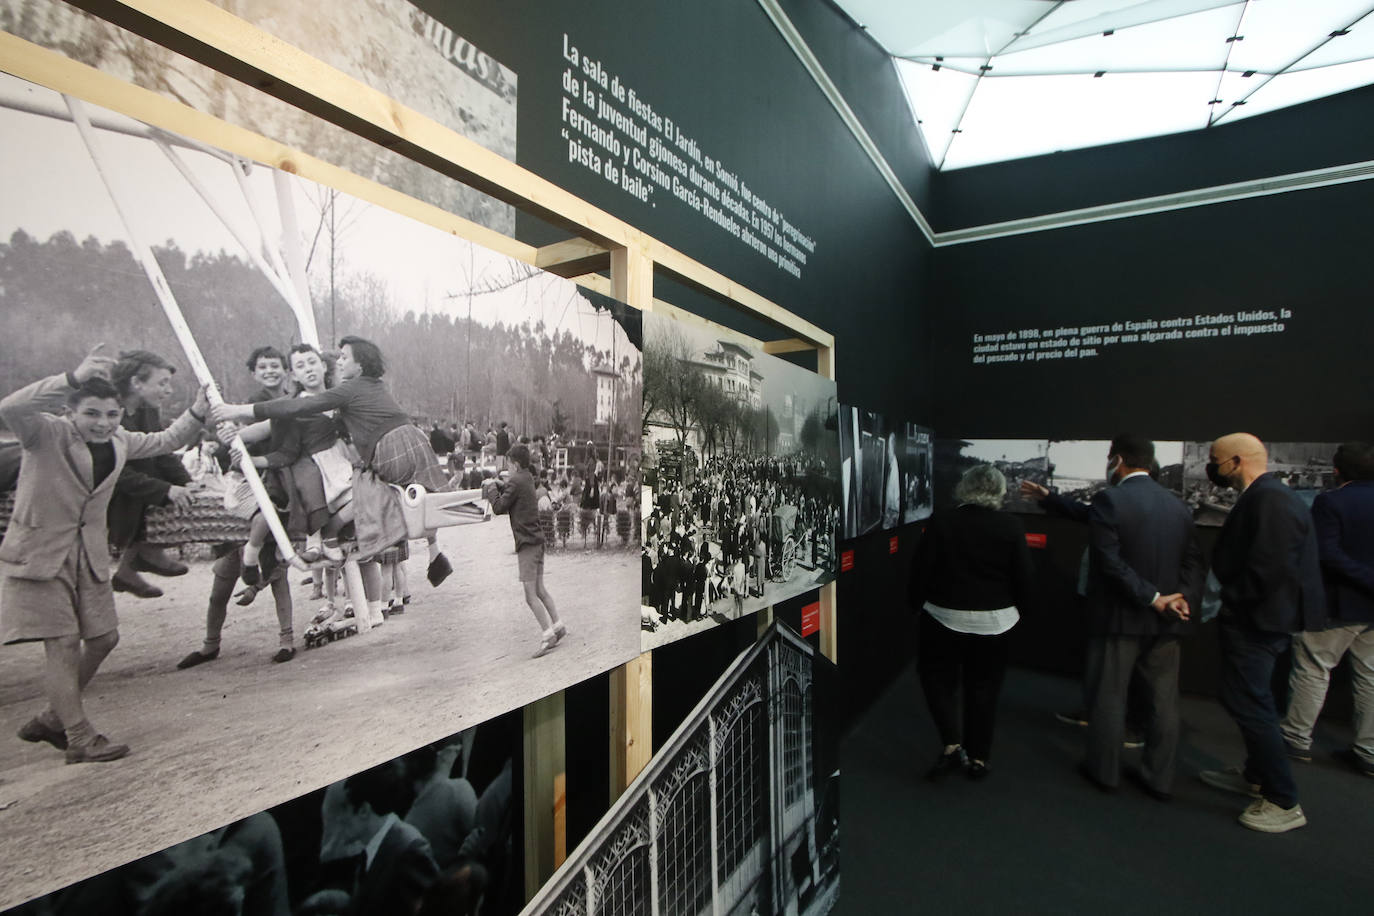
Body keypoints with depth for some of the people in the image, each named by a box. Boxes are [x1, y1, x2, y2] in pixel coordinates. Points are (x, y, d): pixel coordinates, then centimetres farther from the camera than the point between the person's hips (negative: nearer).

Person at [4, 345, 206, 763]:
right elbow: (11, 409, -36)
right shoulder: (48, 432, -15)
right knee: (63, 641, -5)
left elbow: (165, 441, 18)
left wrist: (196, 413, 1)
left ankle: (52, 719, 31)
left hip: (89, 554, 7)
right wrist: (74, 378, -47)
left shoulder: (119, 442, 3)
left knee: (103, 638, 10)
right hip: (40, 552, -6)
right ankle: (80, 739, 5)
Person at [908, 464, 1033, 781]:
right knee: (983, 689, 15)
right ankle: (978, 757, 24)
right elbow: (1023, 577, -2)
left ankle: (952, 744, 3)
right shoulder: (1011, 526, -7)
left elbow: (921, 569, -9)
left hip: (944, 616, -2)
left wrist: (917, 603, 7)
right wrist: (1014, 607, 15)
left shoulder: (941, 522, -11)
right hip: (993, 622, 2)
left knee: (939, 680, 15)